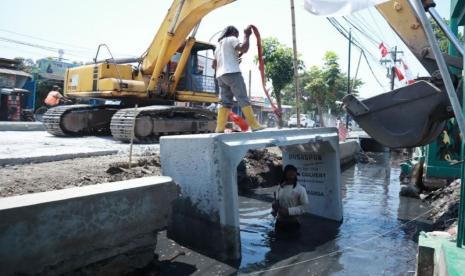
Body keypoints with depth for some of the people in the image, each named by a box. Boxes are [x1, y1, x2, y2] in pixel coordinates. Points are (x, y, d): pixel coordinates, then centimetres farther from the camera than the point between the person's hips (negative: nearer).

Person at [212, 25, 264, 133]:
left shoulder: (219, 45, 30)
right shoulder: (231, 39, 6)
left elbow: (214, 64, 33)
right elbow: (243, 48, -13)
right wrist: (246, 35, 1)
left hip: (221, 75, 8)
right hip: (232, 73, -8)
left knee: (225, 102, 2)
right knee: (243, 100, -11)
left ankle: (220, 128, -9)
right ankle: (254, 125, -14)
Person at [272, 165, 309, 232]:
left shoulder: (300, 189, -9)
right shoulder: (280, 187, 5)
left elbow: (305, 207, -12)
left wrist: (289, 211, -21)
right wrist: (274, 208, -7)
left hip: (292, 224, -4)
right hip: (279, 222, 4)